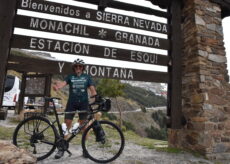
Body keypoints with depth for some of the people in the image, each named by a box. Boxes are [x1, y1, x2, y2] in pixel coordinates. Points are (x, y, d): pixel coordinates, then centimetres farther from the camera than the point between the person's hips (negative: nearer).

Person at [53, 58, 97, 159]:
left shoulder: (87, 77, 8)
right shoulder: (70, 76, 7)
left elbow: (92, 89, 0)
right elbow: (63, 83, -11)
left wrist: (95, 95, -22)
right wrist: (57, 86, -34)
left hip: (83, 103, 0)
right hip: (71, 102, 0)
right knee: (67, 123, 0)